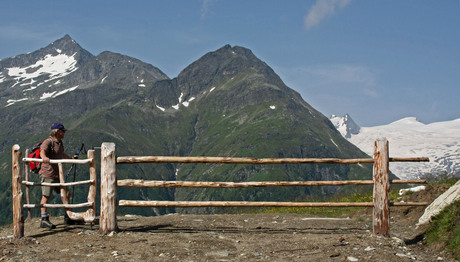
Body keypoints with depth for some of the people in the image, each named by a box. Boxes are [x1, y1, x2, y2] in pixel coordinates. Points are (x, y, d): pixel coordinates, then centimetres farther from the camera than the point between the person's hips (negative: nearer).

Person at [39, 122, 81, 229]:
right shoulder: (48, 142, -9)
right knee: (46, 196, -9)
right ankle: (44, 220, -7)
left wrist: (72, 158, 54)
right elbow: (42, 150, -30)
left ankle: (68, 217, 21)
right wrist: (44, 157, -52)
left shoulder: (60, 143, 18)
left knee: (67, 193, 11)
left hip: (58, 175, 9)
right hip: (48, 174, -9)